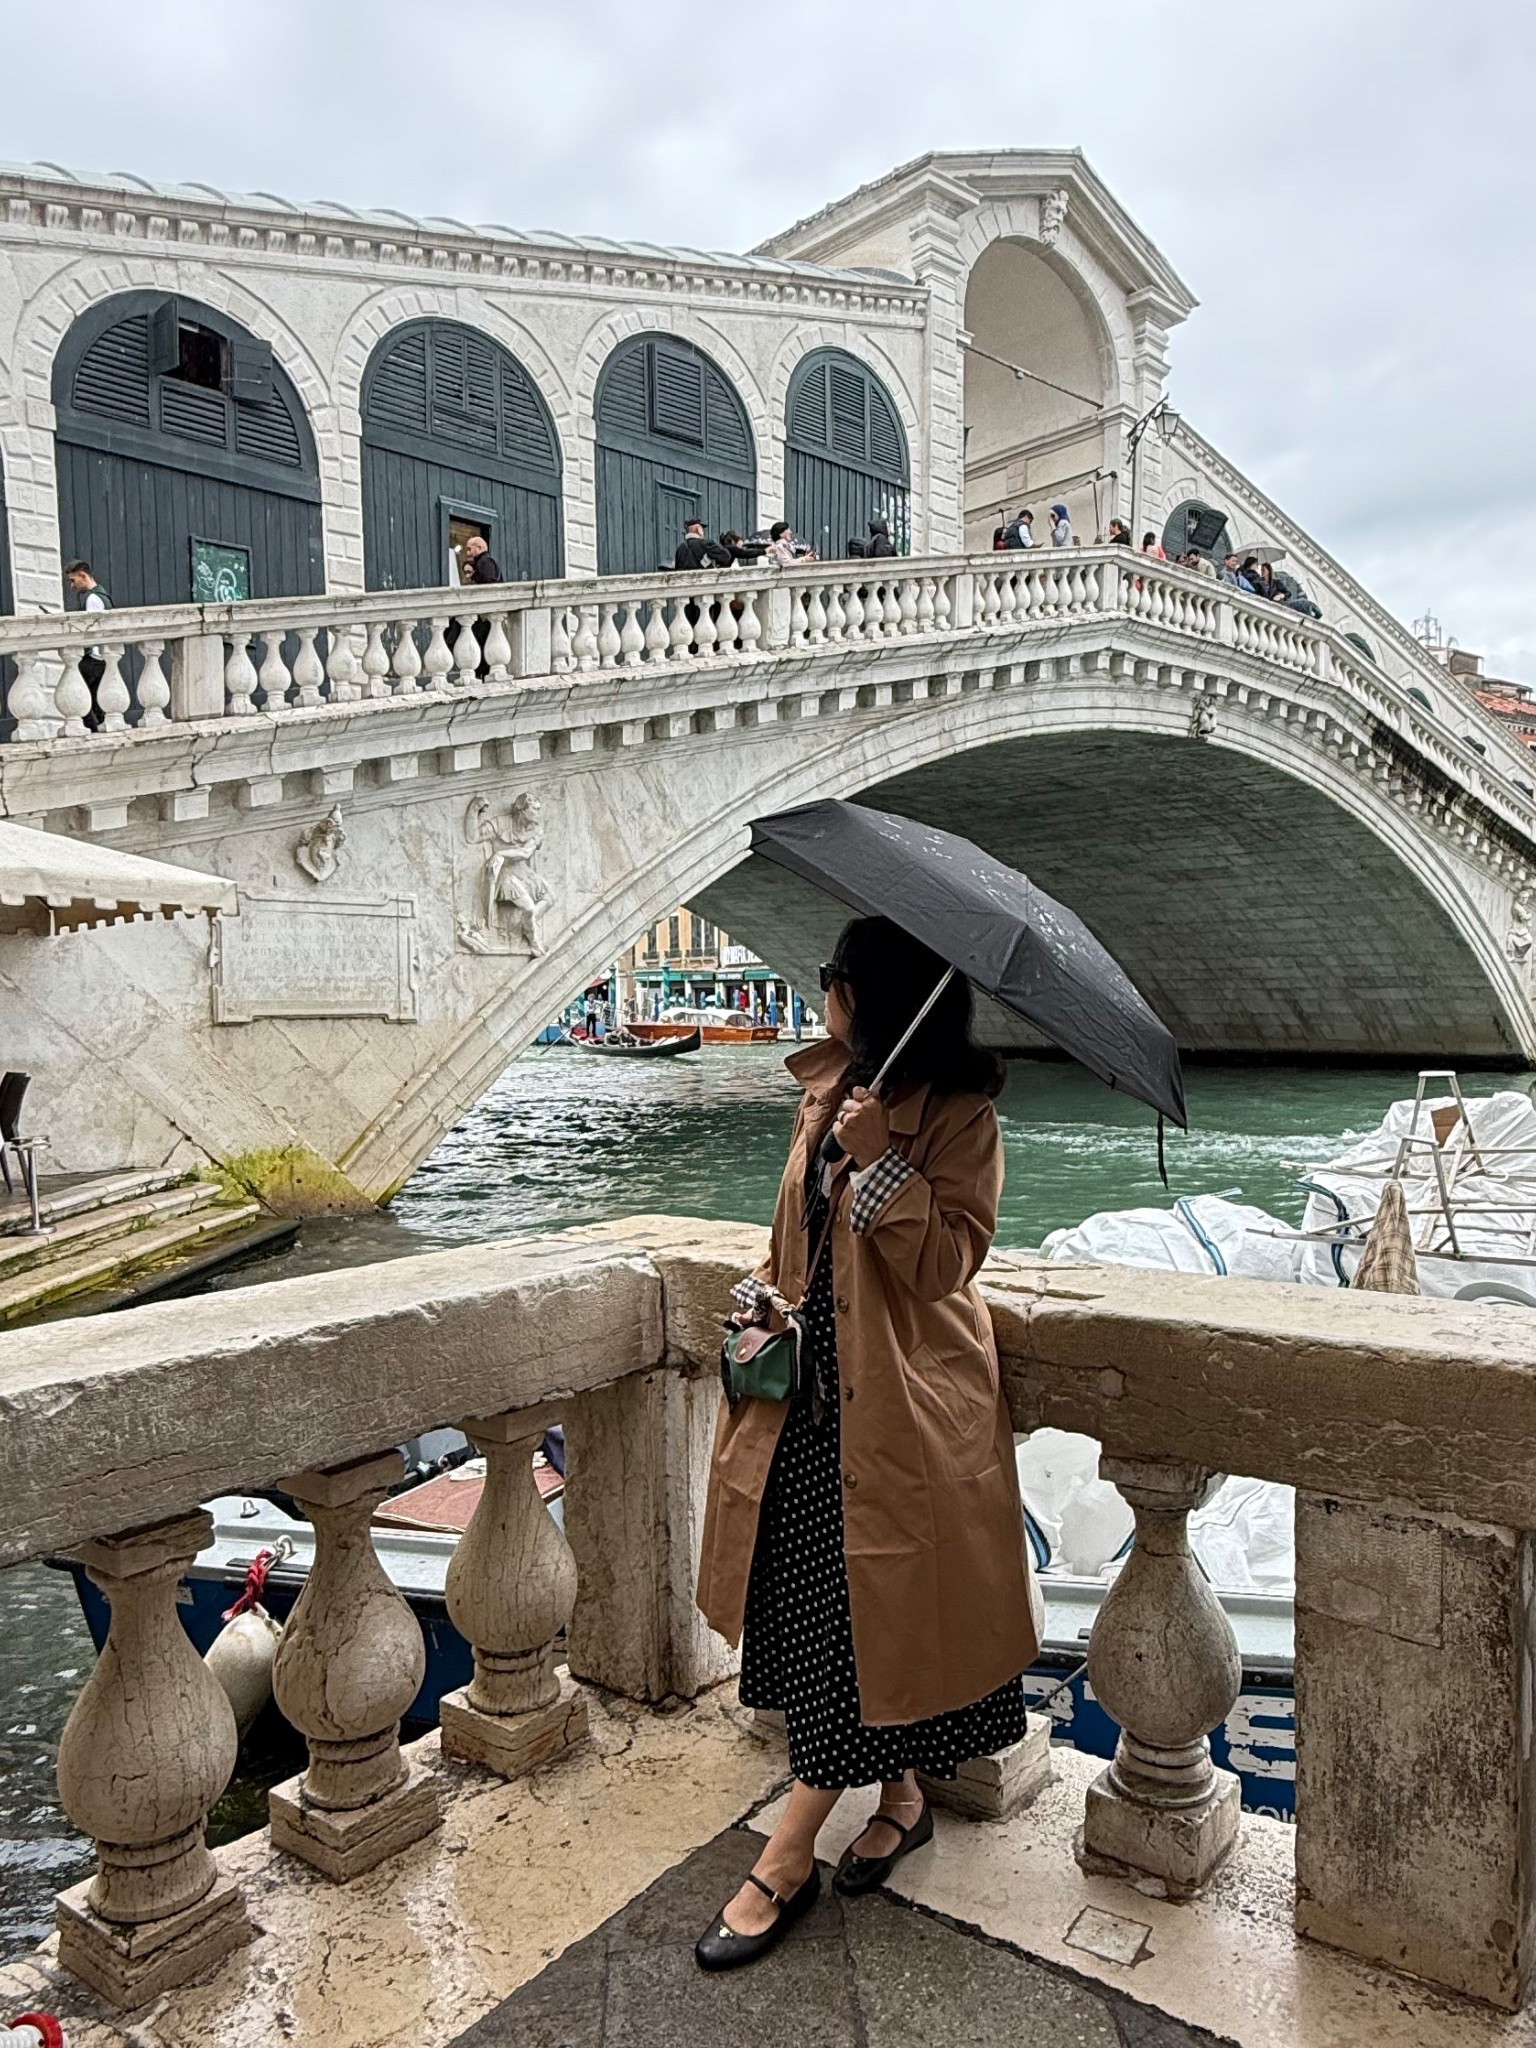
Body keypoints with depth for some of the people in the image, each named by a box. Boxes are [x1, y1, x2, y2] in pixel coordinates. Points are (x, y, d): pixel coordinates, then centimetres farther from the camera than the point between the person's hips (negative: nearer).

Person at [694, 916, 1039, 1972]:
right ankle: (903, 1801, 33)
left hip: (902, 1402, -7)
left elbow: (951, 1258, -18)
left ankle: (787, 1857, 14)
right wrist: (765, 1290, 3)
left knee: (860, 1608, 1)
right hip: (815, 1382, 8)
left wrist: (881, 1158, -26)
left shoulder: (960, 1112, -12)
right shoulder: (831, 1090, 10)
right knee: (812, 1598, 14)